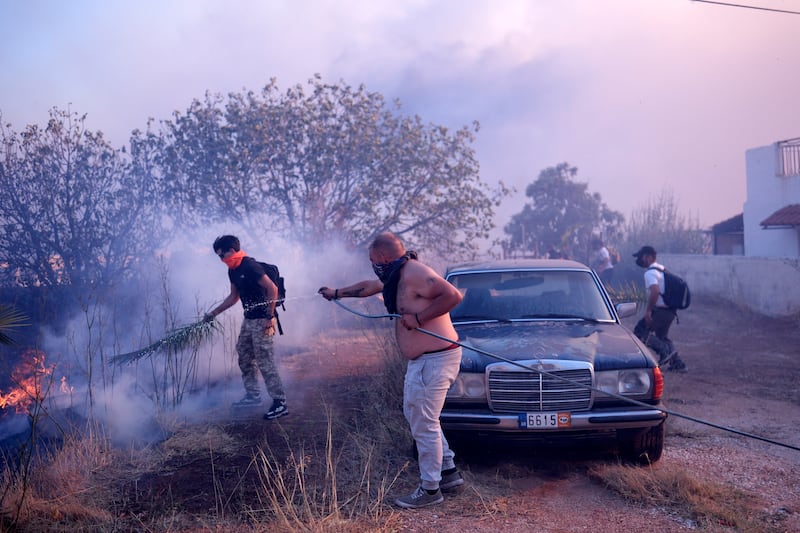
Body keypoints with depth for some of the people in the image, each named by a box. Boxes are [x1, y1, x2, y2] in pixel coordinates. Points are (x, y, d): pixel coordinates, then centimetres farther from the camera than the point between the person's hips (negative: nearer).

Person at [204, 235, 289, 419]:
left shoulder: (250, 266, -19)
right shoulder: (233, 271, 11)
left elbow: (272, 289, -22)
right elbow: (234, 297, 23)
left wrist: (270, 317, -22)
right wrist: (214, 312, 22)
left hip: (262, 321, -10)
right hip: (248, 320, 10)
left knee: (265, 362, -9)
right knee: (245, 358, 16)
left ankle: (280, 403, -5)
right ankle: (253, 395, 28)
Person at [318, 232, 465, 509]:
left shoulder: (415, 273, -19)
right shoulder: (397, 276, 13)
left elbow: (453, 296, -28)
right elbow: (368, 286, 31)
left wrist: (418, 317, -24)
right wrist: (337, 293, 41)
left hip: (435, 359, -11)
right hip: (421, 359, 11)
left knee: (424, 424, -4)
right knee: (414, 414, 19)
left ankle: (430, 489, 9)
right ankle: (449, 471, 27)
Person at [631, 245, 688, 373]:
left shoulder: (650, 273, -14)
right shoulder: (661, 269, 17)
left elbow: (655, 291, -29)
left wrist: (648, 310, -24)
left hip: (660, 310, -10)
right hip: (670, 311, 10)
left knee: (639, 331, -2)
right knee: (661, 336, 23)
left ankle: (665, 351, -10)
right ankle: (677, 363, 19)